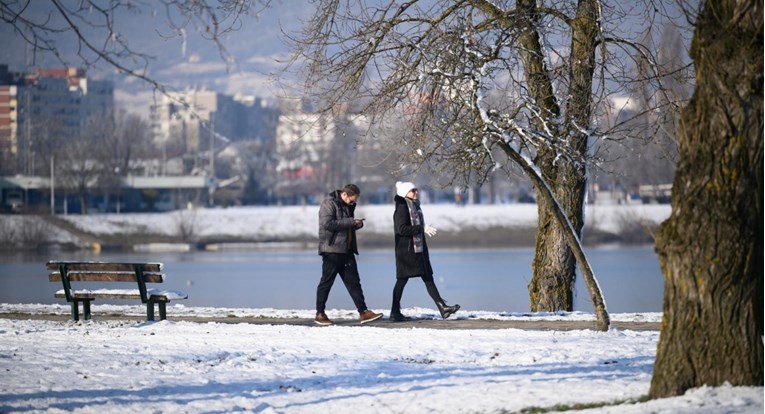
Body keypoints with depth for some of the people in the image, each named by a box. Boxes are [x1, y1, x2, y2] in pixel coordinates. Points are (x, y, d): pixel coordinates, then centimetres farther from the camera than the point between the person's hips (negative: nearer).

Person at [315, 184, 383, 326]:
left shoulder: (348, 205, 17)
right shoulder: (329, 203, -10)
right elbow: (327, 223, -22)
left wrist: (357, 224, 5)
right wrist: (350, 222, -19)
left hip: (346, 250, 8)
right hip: (332, 249, -8)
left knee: (353, 282, 4)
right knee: (327, 281, -2)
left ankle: (363, 312, 2)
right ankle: (320, 314, 6)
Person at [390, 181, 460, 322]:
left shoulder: (414, 205, 14)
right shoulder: (402, 207, -13)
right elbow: (402, 229, -22)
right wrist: (422, 228, -22)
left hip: (418, 249, 9)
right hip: (406, 250, -9)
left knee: (428, 278, 4)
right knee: (402, 280, -2)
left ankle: (443, 308, -1)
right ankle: (395, 313, 5)